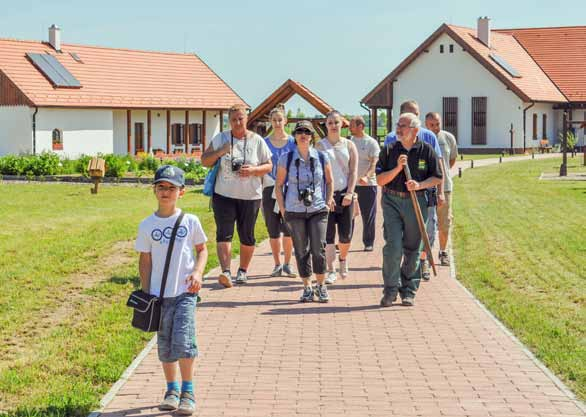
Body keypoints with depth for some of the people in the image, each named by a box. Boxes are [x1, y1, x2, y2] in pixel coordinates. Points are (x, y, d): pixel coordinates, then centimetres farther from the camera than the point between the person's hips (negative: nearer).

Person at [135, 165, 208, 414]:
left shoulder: (190, 221, -1)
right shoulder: (147, 225, 1)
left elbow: (202, 249, 9)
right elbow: (145, 260, 6)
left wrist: (198, 272, -8)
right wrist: (145, 292, 4)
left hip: (185, 291, -2)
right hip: (160, 293, 2)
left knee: (183, 340, -14)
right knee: (165, 345, 10)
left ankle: (187, 392, -3)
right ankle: (172, 390, 25)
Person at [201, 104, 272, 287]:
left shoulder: (257, 141, 3)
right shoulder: (220, 139, 4)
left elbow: (269, 166, 3)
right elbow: (205, 162, 4)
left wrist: (253, 170, -16)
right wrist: (220, 152, -14)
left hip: (250, 196, 0)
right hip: (224, 194, 0)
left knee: (247, 236, 8)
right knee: (224, 233, -13)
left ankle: (243, 270, 25)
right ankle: (225, 271, -20)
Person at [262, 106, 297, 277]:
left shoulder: (292, 142, 3)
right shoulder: (264, 143, 5)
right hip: (270, 189, 1)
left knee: (288, 229, -4)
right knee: (273, 230, 4)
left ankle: (287, 264, 8)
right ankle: (277, 265, 14)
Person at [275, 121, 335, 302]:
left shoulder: (321, 157, 2)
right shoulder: (286, 159, 0)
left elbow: (329, 182, 15)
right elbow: (279, 185, 6)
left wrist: (328, 202, 6)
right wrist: (283, 209, 1)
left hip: (318, 210, 0)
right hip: (295, 211, 0)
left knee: (318, 249, -8)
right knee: (301, 251, 3)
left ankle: (321, 286, 8)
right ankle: (307, 288, 14)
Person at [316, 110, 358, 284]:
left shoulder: (349, 145, 8)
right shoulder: (320, 145, 2)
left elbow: (353, 171, 5)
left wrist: (350, 193, -7)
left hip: (345, 193, 2)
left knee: (346, 234, 4)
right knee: (328, 235, -5)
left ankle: (343, 259, 34)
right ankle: (331, 271, 0)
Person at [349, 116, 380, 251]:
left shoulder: (371, 142, -4)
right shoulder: (349, 141, 9)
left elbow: (374, 163, -13)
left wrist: (366, 176, -30)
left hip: (368, 184, -4)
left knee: (368, 215, 3)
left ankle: (368, 242, 12)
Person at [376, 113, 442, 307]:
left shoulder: (426, 150, 1)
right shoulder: (389, 150, 3)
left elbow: (437, 178, 5)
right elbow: (380, 180, 0)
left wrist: (420, 185, -13)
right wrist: (397, 168, -14)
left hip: (416, 202, 0)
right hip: (392, 201, 0)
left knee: (412, 249, 7)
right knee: (393, 246, -11)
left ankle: (408, 291, 18)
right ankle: (390, 290, 0)